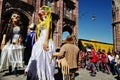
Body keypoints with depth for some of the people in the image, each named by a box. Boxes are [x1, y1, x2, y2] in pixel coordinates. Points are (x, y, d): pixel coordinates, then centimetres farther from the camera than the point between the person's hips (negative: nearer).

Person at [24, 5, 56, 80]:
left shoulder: (48, 19, 3)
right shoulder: (41, 21, 26)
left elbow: (48, 29, -12)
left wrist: (46, 41, -24)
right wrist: (38, 41, 19)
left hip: (45, 41, -8)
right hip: (40, 41, 9)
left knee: (44, 60, -9)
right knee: (38, 60, 8)